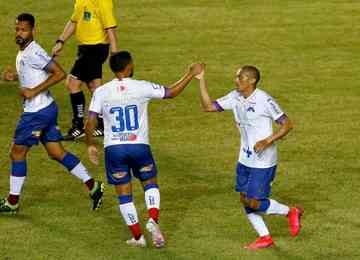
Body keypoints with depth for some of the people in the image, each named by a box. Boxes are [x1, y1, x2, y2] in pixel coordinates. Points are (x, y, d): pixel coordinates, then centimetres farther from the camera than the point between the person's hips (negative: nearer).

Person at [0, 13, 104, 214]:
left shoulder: (33, 53, -19)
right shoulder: (22, 53, 12)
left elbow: (60, 73, -24)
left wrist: (34, 91, -22)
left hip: (37, 112, -10)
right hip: (46, 108, 10)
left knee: (17, 152, 2)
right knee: (57, 153, 12)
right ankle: (93, 186, 12)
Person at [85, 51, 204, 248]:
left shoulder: (101, 92, -4)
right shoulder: (141, 88, -7)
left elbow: (89, 124, -7)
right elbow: (172, 92, 2)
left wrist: (90, 145, 10)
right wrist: (191, 74, 14)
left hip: (114, 149, 0)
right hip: (139, 146, 0)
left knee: (124, 194, 12)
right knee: (150, 183, 21)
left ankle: (137, 237, 15)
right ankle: (153, 220, -4)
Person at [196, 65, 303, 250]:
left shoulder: (264, 100, -19)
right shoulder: (235, 98, 2)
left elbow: (287, 124, -15)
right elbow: (208, 106, 4)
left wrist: (267, 141, -26)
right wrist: (201, 80, -5)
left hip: (263, 162, -8)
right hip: (245, 159, 8)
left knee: (254, 203, -5)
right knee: (245, 199, 9)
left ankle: (290, 212, 18)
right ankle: (265, 238, 22)